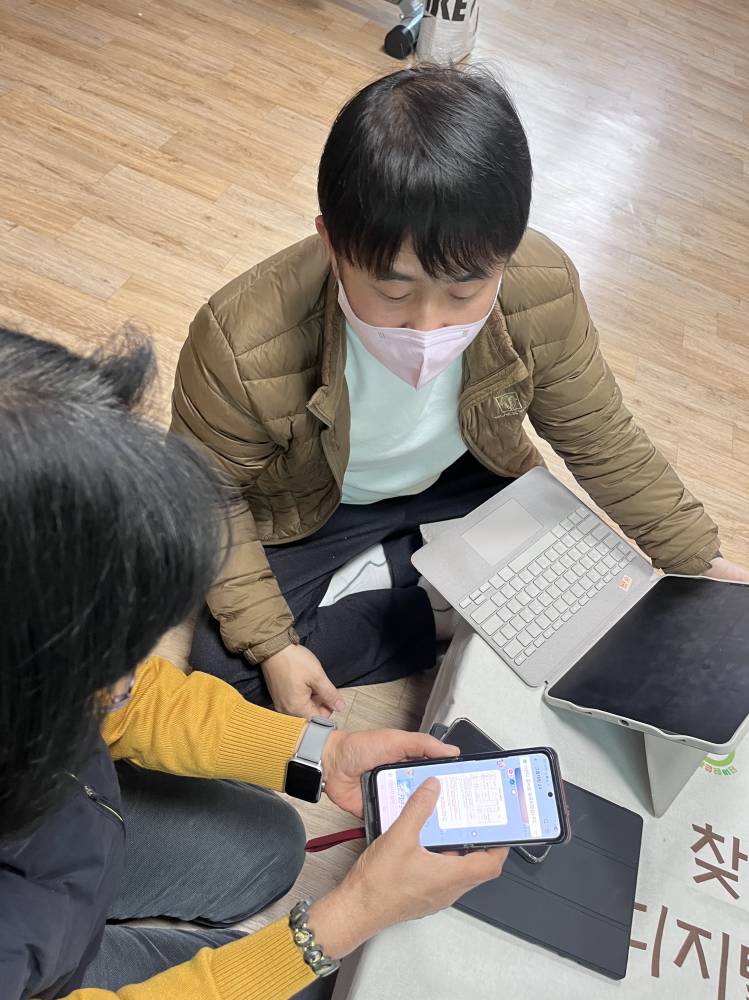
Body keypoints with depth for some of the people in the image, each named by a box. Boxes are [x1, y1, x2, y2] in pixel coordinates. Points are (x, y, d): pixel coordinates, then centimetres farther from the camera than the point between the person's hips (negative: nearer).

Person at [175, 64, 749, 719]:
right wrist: (270, 644, -23)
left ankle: (378, 575, 5)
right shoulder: (241, 345, -36)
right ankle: (441, 609, -2)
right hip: (307, 511, -1)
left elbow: (604, 443, -11)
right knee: (221, 664, -13)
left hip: (463, 482, 3)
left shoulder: (544, 293, -28)